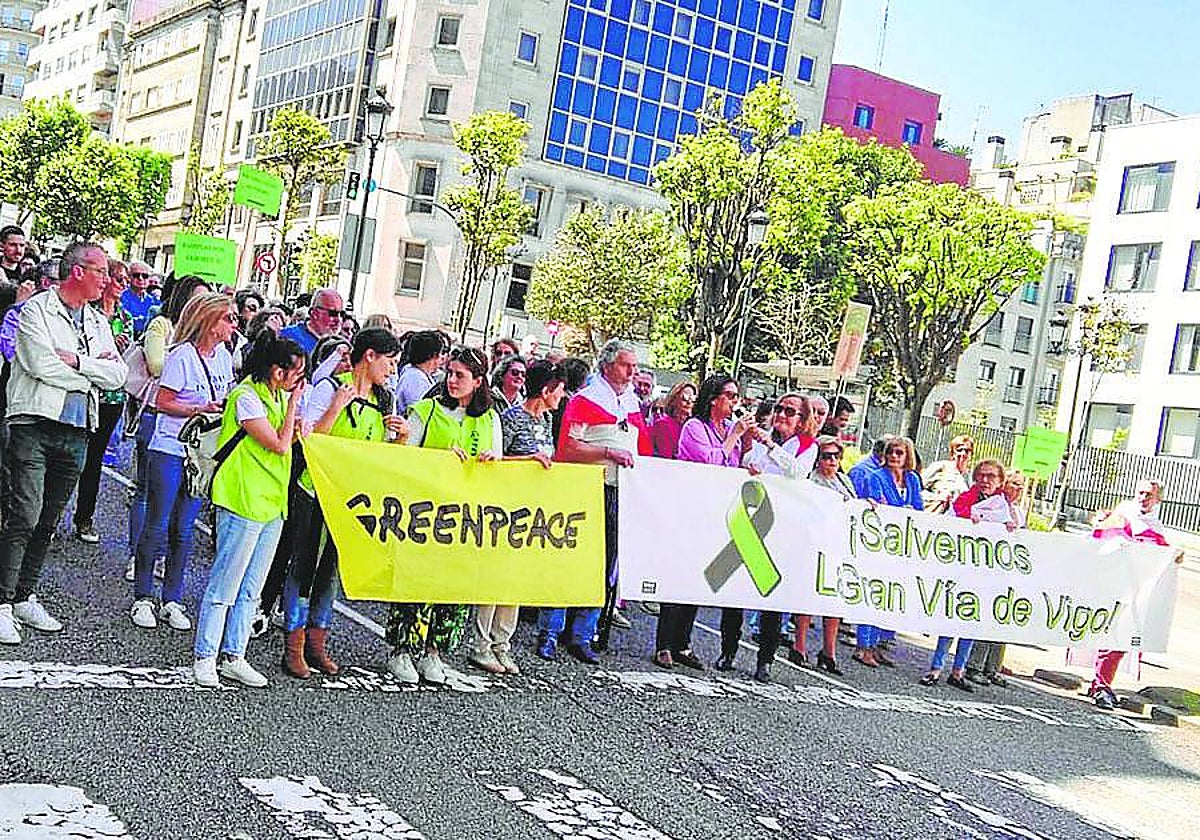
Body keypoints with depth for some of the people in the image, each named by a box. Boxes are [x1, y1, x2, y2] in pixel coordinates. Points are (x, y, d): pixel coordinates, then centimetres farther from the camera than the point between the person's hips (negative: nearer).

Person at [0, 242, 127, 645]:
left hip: (76, 433, 6)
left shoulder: (97, 322, 16)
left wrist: (76, 361, -9)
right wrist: (91, 374, -6)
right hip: (34, 425, -6)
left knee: (47, 521, 10)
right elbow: (42, 365, -16)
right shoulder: (36, 310, -2)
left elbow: (118, 374, 5)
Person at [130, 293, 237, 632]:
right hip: (169, 452, -6)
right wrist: (199, 410, -21)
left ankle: (172, 600, 16)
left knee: (184, 530, 9)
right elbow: (162, 402, -12)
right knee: (158, 526, 0)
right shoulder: (182, 356, -12)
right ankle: (142, 598, 11)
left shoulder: (224, 357, 8)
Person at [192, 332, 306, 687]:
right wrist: (294, 402, -11)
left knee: (250, 589, 13)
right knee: (225, 585, -1)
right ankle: (204, 657, 10)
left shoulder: (279, 396, 13)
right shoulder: (246, 397, -14)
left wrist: (298, 432, 1)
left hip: (272, 503, 9)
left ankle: (233, 657, 22)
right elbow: (279, 445, -17)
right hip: (243, 502, -9)